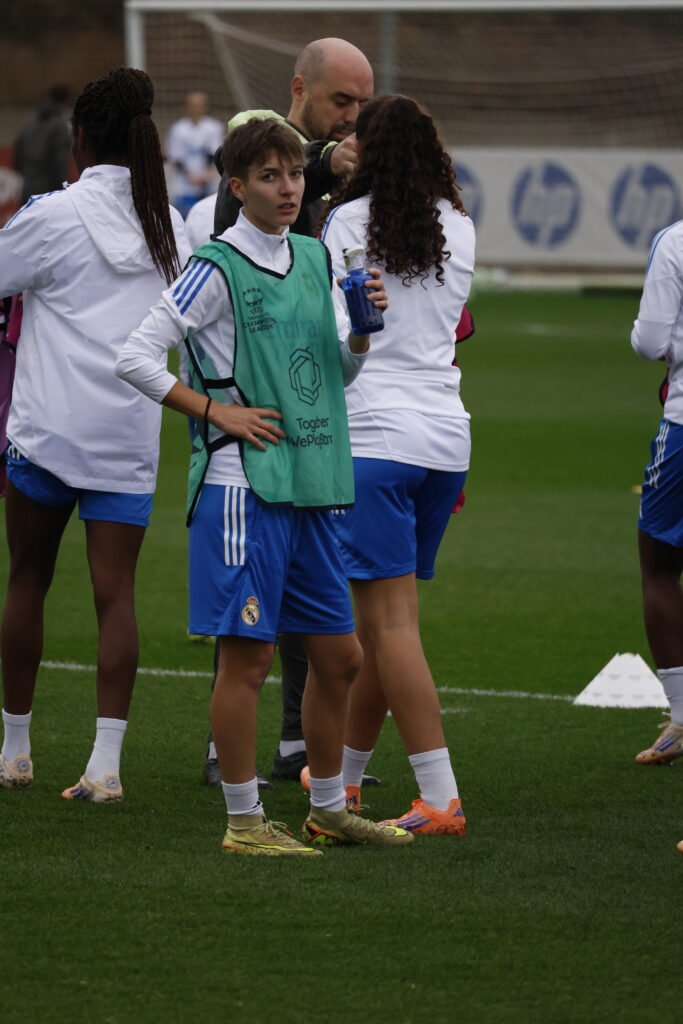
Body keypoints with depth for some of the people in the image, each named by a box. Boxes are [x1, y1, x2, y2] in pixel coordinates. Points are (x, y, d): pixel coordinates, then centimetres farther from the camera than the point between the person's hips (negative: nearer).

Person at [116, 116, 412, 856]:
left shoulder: (314, 259, 13)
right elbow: (135, 357, -9)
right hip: (242, 483, -7)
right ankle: (244, 822, 3)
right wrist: (214, 411, -12)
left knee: (338, 655, 11)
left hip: (311, 487, 7)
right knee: (247, 656, -5)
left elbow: (338, 371, 20)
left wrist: (363, 328, 0)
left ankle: (327, 810, 24)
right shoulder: (217, 268, -8)